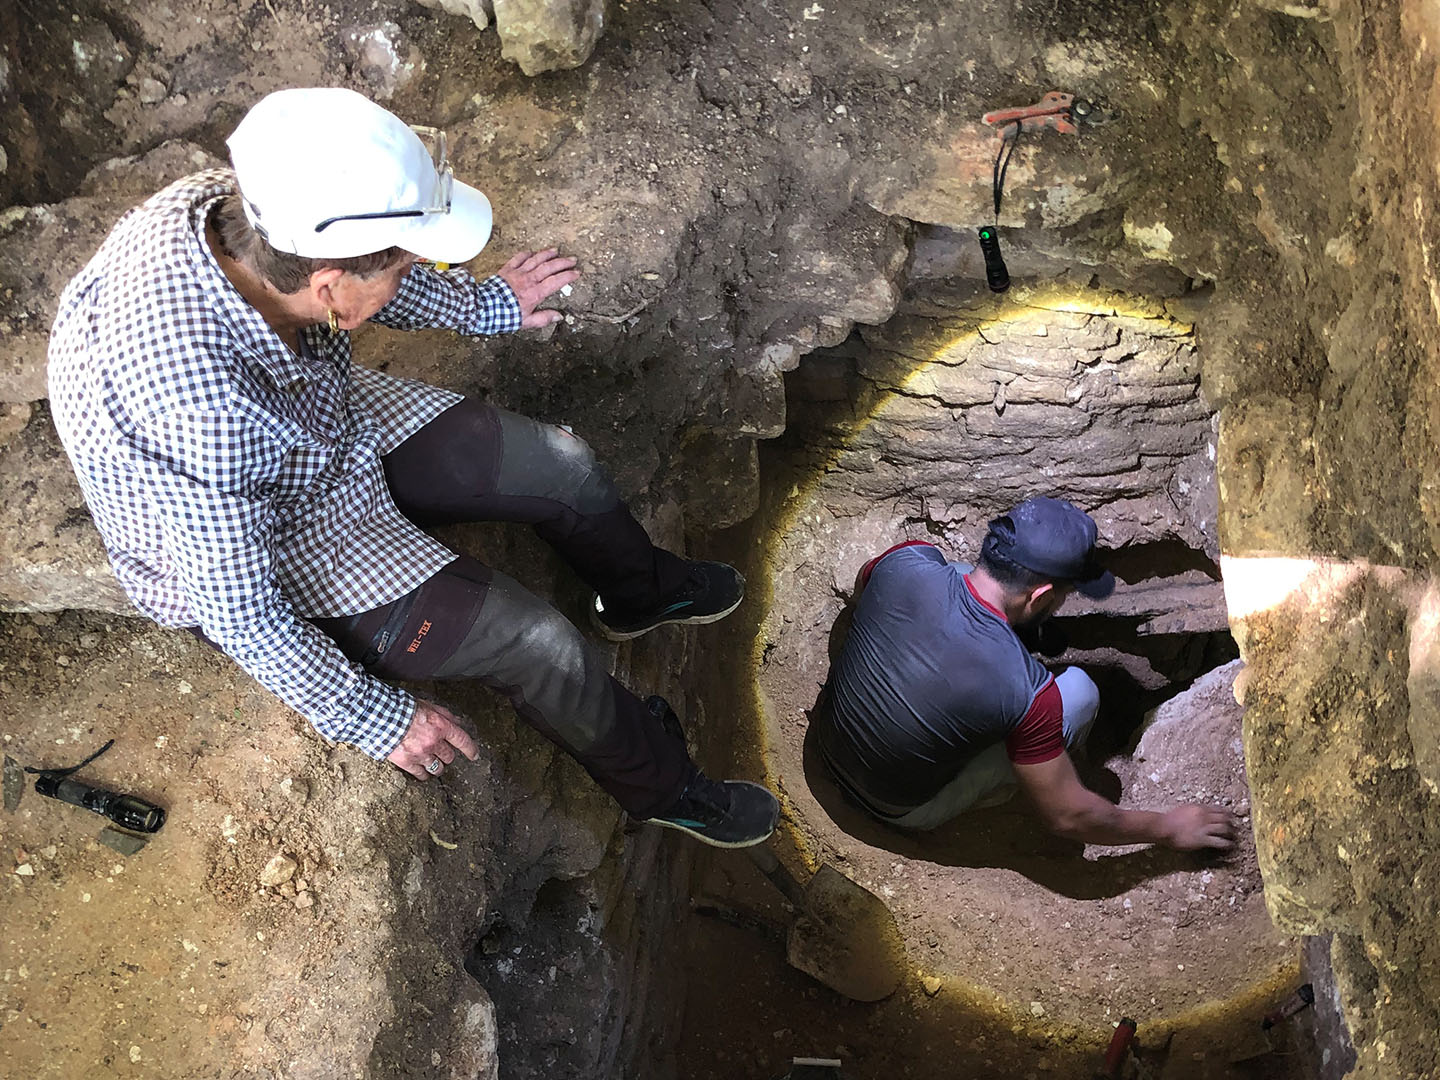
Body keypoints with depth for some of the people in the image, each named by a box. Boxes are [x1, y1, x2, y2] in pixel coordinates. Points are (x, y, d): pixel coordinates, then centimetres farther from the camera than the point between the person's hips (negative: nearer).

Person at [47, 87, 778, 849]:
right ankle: (663, 788, 18)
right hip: (262, 547, -7)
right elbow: (240, 612, -28)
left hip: (337, 421, 7)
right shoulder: (196, 411, -43)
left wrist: (481, 306, 16)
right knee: (534, 640, -11)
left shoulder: (240, 210, -23)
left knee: (562, 466, 8)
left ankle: (640, 593, 41)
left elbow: (370, 278, 1)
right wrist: (375, 720, -16)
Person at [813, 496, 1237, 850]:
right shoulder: (1025, 693, -32)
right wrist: (1169, 827, -3)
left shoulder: (907, 562, -21)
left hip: (827, 742, 5)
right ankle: (984, 794, 18)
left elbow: (864, 578, 8)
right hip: (903, 813, -5)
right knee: (1079, 692, -5)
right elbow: (1068, 816, -18)